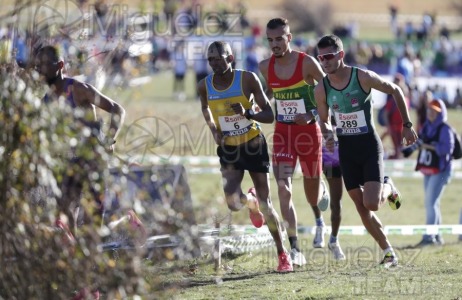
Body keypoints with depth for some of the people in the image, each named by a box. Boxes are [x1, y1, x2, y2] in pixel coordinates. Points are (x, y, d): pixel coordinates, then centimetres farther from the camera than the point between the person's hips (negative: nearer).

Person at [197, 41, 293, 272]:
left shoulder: (247, 79, -16)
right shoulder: (205, 86, -7)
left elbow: (269, 115, -12)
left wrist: (247, 114, -30)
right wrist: (213, 129, 0)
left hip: (254, 144, -2)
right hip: (228, 148, 2)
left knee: (265, 202, -1)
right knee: (233, 202, -17)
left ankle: (282, 255, 12)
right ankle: (251, 202, 23)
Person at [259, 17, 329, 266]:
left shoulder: (307, 63, -13)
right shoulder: (265, 67, -2)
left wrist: (313, 114, -18)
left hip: (308, 130, -2)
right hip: (282, 132, 2)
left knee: (311, 181, 16)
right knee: (283, 188, -15)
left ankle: (318, 220, 52)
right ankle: (295, 249, -15)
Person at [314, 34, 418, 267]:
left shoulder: (363, 78, -15)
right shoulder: (321, 90, -4)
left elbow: (395, 91, 0)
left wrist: (407, 125, 2)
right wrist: (328, 135, -13)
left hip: (370, 147, -4)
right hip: (346, 150, 4)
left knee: (371, 204, -17)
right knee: (361, 208, 2)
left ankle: (388, 189, 18)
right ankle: (388, 252, 15)